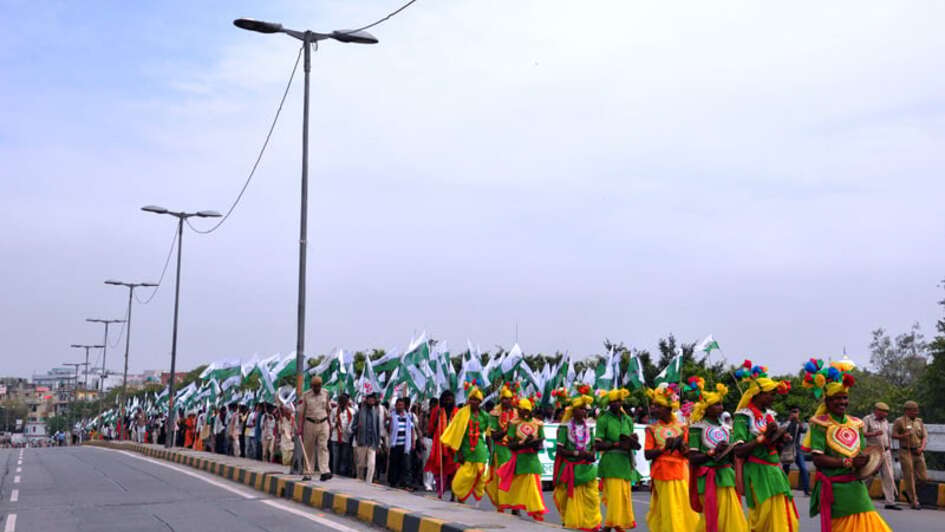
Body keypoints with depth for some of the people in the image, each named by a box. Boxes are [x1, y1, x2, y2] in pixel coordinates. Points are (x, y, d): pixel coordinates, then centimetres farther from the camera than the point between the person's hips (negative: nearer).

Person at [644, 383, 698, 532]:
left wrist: (682, 447, -14)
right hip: (662, 474, -2)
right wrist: (664, 448, -18)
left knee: (686, 505, 2)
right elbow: (647, 454, -6)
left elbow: (689, 453, 7)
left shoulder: (681, 427, 6)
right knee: (668, 510, 1)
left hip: (681, 473, 2)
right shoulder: (652, 429, 1)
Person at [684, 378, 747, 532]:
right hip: (708, 479, -6)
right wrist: (712, 453, -22)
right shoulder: (698, 428, -6)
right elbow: (692, 458, -11)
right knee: (712, 518, 0)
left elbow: (731, 454, 19)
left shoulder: (725, 428, 13)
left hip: (726, 476, 6)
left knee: (732, 517, 5)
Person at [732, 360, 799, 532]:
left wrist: (780, 440, 0)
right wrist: (762, 438, -23)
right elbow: (739, 451, -17)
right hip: (758, 473, -7)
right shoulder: (743, 417, -9)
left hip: (776, 472, 7)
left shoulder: (769, 415, 12)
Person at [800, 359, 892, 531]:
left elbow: (862, 453, 16)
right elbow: (818, 459, -15)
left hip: (856, 486, 5)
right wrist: (848, 462, -20)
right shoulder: (820, 424, -8)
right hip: (833, 488, -5)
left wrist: (866, 462, -7)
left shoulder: (855, 424, 10)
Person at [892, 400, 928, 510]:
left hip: (918, 453, 5)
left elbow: (925, 436, 6)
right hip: (906, 452, -5)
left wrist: (922, 447, -11)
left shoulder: (919, 422, 12)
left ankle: (908, 491, 27)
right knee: (909, 477, -3)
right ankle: (914, 502, 4)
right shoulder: (899, 421, -2)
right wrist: (903, 436, -24)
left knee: (923, 478, 2)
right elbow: (894, 435, -5)